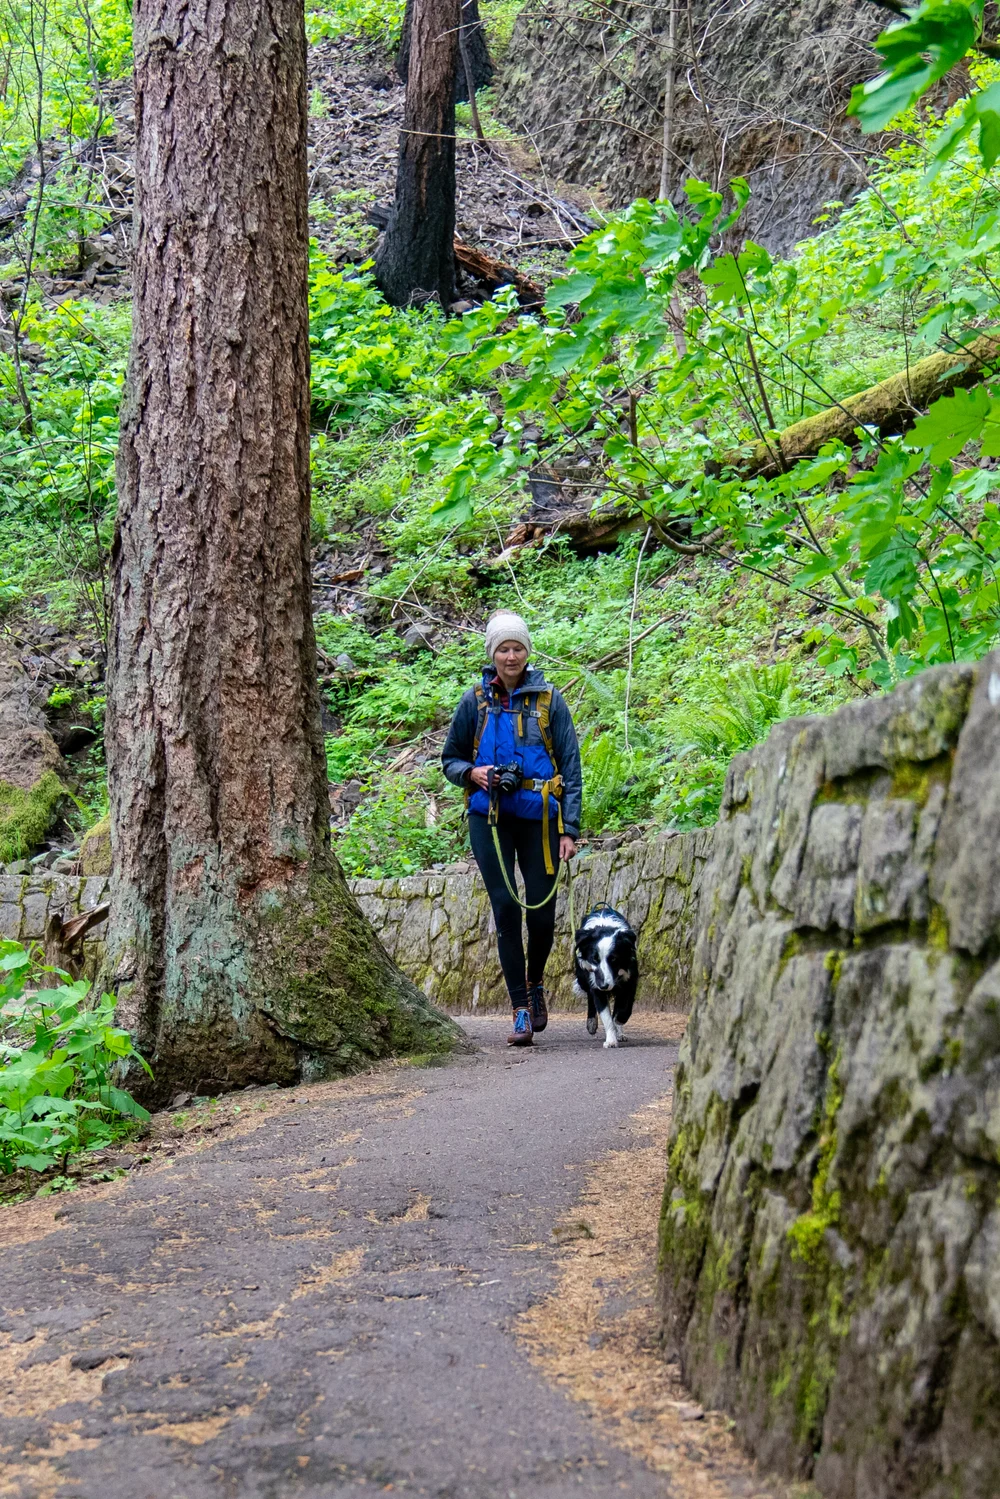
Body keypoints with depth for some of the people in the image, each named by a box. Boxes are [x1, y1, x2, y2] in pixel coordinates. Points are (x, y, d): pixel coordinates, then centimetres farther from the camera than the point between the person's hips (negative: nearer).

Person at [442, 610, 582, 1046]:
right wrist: (473, 773, -9)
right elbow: (450, 759, 14)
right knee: (506, 908, -7)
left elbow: (570, 767, 2)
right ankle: (521, 1009, 0)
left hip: (538, 817, 0)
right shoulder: (476, 701, 6)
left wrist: (570, 829, -5)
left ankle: (535, 983, 29)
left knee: (542, 912, -1)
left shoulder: (548, 699, 3)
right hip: (490, 819, 0)